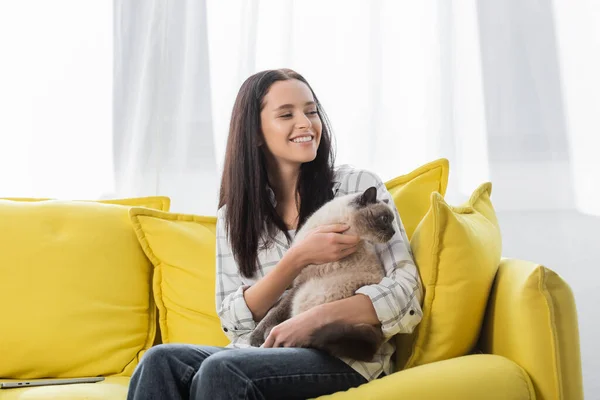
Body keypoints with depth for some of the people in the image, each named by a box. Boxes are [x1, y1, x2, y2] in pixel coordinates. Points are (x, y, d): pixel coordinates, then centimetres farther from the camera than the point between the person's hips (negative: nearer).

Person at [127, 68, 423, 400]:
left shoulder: (359, 186, 2)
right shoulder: (235, 214, 11)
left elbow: (406, 289, -5)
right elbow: (234, 320, 2)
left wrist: (318, 317, -19)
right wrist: (298, 259, -13)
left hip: (345, 356, -3)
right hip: (264, 355, 4)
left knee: (220, 370, -32)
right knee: (161, 361, -26)